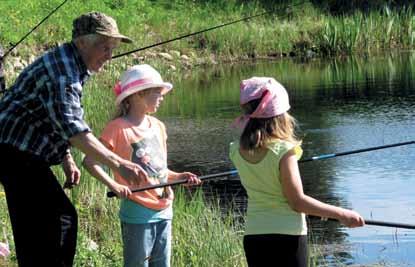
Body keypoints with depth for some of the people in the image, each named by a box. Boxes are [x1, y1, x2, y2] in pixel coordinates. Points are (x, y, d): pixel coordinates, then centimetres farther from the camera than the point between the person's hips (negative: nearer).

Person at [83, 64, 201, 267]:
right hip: (138, 214, -7)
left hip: (164, 212, 7)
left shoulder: (158, 126, 11)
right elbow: (89, 161, -14)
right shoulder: (119, 128, -11)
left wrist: (178, 177, 4)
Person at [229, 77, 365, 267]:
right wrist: (341, 214, -8)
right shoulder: (283, 151, -17)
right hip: (287, 236, -5)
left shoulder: (236, 151, -2)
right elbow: (298, 202, -14)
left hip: (253, 237, 5)